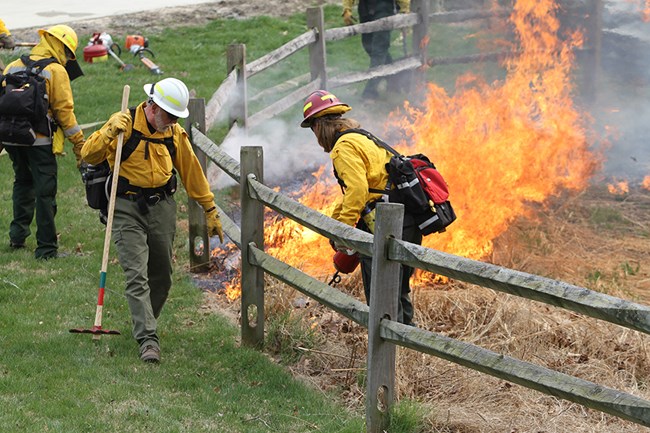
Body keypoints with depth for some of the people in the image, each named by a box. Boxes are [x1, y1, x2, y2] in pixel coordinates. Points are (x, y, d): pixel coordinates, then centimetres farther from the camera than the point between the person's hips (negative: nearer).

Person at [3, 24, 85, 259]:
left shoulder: (13, 67, 12)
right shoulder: (56, 71, -6)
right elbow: (64, 110, -9)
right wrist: (79, 144, -5)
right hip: (40, 140, -6)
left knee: (23, 183, 26)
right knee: (45, 192, 1)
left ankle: (18, 235, 25)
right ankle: (46, 248, 2)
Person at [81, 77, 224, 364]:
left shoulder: (175, 133, 5)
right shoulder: (125, 123, -9)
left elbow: (192, 172, 14)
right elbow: (89, 155, -12)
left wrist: (210, 211, 17)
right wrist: (110, 133, -28)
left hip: (163, 208, 5)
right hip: (127, 208, -5)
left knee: (162, 276, 11)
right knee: (137, 276, -13)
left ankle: (145, 326, 33)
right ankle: (148, 340, -16)